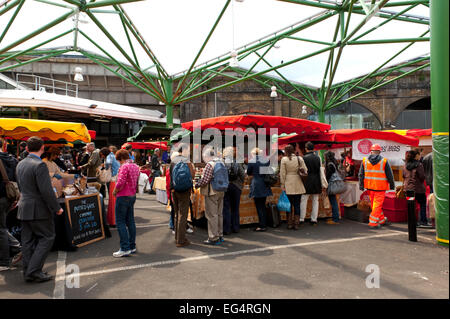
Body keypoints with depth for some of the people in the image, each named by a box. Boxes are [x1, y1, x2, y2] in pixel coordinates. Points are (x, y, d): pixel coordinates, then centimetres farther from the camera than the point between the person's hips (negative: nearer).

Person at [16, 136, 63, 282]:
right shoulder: (39, 165, -18)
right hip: (38, 210, -8)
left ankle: (27, 272, 20)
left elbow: (20, 187, 19)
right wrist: (57, 208, -12)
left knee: (27, 240, 12)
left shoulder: (20, 164, 10)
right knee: (47, 238, 2)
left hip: (24, 209, 8)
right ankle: (34, 270, -1)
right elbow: (46, 191, -21)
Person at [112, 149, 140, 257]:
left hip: (123, 196, -9)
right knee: (130, 221, 13)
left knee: (120, 222, -3)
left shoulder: (124, 166, -15)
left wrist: (115, 192, -7)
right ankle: (132, 246, 19)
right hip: (132, 196, 9)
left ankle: (125, 249, -3)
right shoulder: (136, 166, 11)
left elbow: (120, 182, -22)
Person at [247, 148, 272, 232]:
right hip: (265, 186, 5)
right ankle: (263, 224, 19)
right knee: (263, 205, 14)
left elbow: (248, 173, 0)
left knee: (259, 207, 1)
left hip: (256, 186, -5)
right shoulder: (267, 160, 3)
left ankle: (262, 226, 4)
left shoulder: (252, 161, -9)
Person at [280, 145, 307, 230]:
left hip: (288, 185, -2)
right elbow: (305, 170, 3)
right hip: (298, 185, 2)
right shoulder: (300, 159, 3)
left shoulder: (284, 159, -5)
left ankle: (290, 224, 12)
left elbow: (282, 174, -4)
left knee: (289, 204, 8)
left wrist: (282, 185, 1)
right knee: (297, 204, 7)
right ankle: (296, 224, 10)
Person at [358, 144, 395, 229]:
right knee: (377, 205, 1)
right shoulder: (384, 161, -6)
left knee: (375, 204, 17)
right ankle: (373, 223, 0)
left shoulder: (364, 161, 2)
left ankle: (382, 220, 31)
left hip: (369, 186, 4)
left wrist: (361, 186, 10)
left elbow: (361, 175, 4)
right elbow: (390, 175, -1)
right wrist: (392, 185, 11)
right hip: (380, 187, -4)